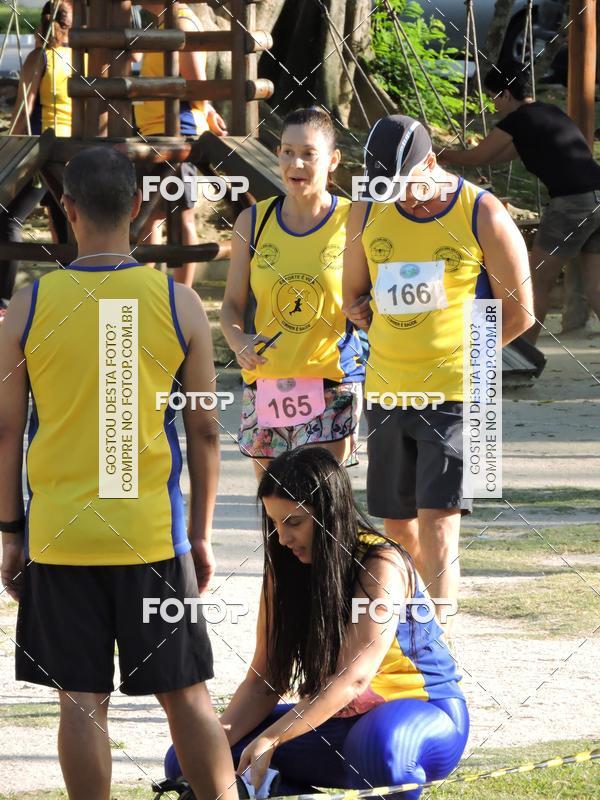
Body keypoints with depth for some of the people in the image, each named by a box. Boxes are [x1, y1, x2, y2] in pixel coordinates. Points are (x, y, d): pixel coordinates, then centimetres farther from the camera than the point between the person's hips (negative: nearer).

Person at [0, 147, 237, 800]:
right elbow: (205, 430, 1)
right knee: (185, 693, 8)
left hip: (59, 532, 0)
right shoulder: (178, 303, -3)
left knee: (81, 701, 4)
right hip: (152, 528, 0)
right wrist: (201, 532, 11)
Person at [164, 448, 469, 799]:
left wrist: (269, 740, -34)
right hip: (339, 720, 7)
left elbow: (354, 677, -27)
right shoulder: (284, 570, 1)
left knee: (381, 742, -45)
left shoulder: (381, 565, -19)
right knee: (186, 760, -7)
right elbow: (264, 681, 0)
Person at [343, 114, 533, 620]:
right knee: (396, 522, 12)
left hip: (455, 394, -5)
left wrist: (457, 353, 2)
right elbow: (354, 295, 18)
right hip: (387, 391, 5)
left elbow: (519, 313, -1)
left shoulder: (483, 217, -8)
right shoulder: (368, 213, 3)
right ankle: (440, 598, 36)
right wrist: (398, 343, 8)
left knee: (437, 520, -14)